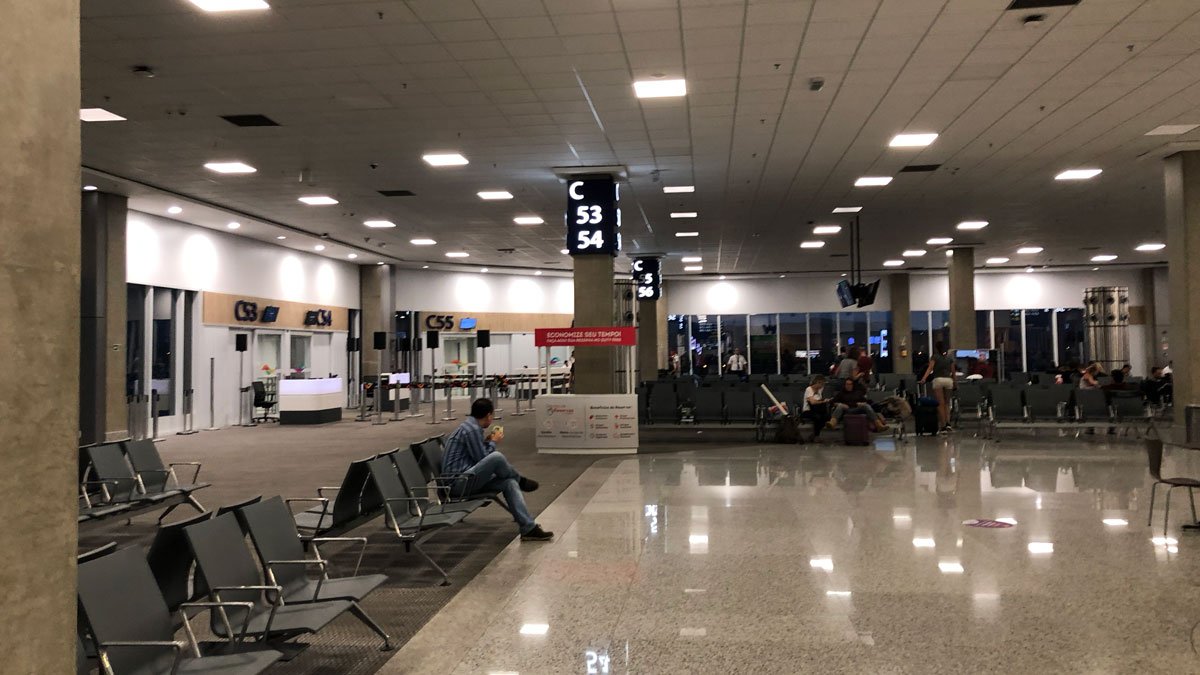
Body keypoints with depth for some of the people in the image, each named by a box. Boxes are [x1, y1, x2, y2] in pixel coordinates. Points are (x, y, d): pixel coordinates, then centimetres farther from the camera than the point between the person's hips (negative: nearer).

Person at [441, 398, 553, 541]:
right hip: (457, 483, -10)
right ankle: (520, 481, 4)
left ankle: (529, 528, -11)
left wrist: (487, 441, 15)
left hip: (467, 480, 10)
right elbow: (482, 458, -13)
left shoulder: (470, 425, 15)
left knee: (510, 483, -5)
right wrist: (493, 442, 0)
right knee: (496, 457, -27)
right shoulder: (472, 429, -16)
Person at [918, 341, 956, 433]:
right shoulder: (950, 357, 15)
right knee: (947, 403, 15)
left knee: (940, 404, -1)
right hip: (948, 380, 3)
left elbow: (930, 368, -10)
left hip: (938, 380, -3)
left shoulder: (934, 357, 4)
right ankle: (948, 423, -2)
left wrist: (924, 378, -20)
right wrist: (954, 382, 23)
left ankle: (943, 426, -5)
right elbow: (953, 371, 14)